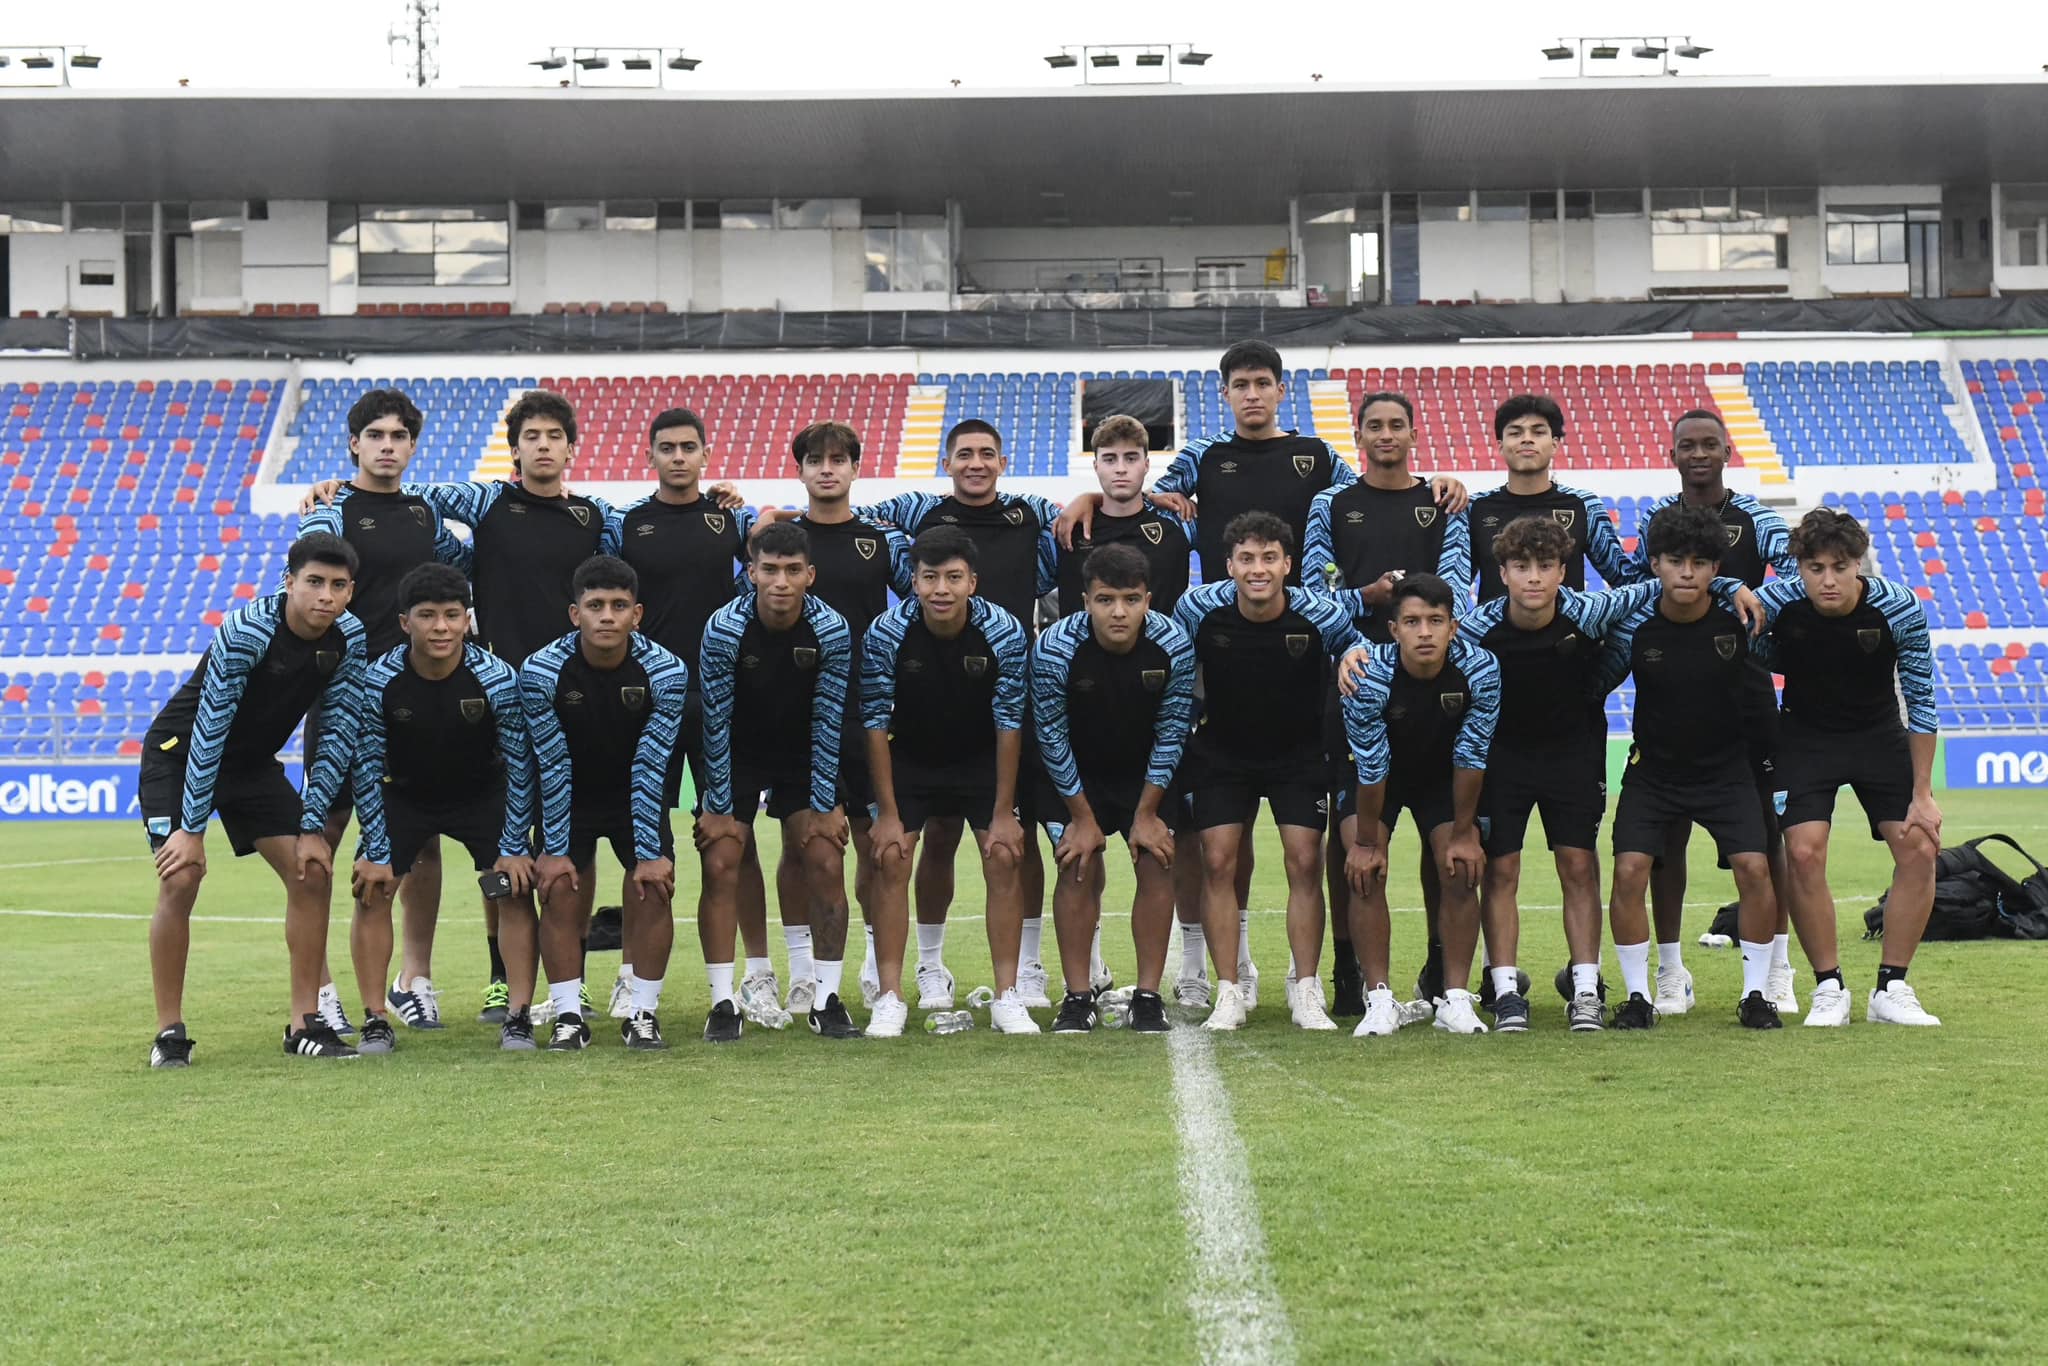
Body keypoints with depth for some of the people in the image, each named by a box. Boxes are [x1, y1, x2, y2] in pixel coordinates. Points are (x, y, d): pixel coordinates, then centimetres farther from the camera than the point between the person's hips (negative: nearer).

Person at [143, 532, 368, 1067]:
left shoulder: (349, 638, -14)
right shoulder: (245, 631, -30)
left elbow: (338, 737, -9)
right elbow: (209, 730, -29)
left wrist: (312, 828, -12)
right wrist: (192, 829, -28)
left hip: (254, 762, 5)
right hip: (179, 755, -5)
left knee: (311, 874, -5)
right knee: (181, 880, -18)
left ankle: (304, 1022, 5)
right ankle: (169, 1030, -5)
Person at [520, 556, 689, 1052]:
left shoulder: (666, 672, -25)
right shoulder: (541, 672, -25)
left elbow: (649, 768, -21)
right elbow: (553, 767, -19)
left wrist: (650, 854, -20)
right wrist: (554, 850, -16)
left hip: (635, 796, 0)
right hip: (569, 797, 0)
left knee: (655, 889, -12)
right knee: (561, 892, -11)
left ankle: (644, 1014, 0)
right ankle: (568, 1017, -1)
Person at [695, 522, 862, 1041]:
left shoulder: (832, 631, -21)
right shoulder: (724, 628, -24)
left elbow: (827, 721, -14)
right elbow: (716, 721, -18)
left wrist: (825, 805, -13)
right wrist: (717, 807, -15)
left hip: (804, 759, 1)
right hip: (737, 758, -1)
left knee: (827, 865, -9)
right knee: (720, 866, -12)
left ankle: (826, 1000, 2)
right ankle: (723, 1003, -4)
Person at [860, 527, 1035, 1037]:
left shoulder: (1004, 632, -24)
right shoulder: (886, 633, -25)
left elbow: (1009, 723, -17)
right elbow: (876, 723, -17)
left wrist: (1003, 813, -16)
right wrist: (888, 813, -17)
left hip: (982, 760, 0)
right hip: (910, 759, 0)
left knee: (1003, 858, -10)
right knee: (890, 859, -12)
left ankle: (1007, 996, -1)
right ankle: (890, 998, -4)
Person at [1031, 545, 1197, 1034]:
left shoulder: (1174, 645, -25)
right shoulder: (1056, 647, -29)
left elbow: (1170, 734, -13)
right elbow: (1052, 736, -18)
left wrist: (1147, 814, -10)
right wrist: (1083, 817, -13)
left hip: (1145, 771, 1)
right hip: (1074, 773, -1)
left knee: (1157, 863, -7)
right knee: (1078, 866, -11)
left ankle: (1148, 995, 1)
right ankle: (1078, 997, -3)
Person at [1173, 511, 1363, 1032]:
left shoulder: (1319, 615, -20)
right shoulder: (1199, 608, -18)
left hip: (1299, 753, -1)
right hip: (1221, 751, 1)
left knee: (1305, 862, -8)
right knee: (1218, 862, -7)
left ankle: (1306, 990, 3)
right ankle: (1228, 994, 0)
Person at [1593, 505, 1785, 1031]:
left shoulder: (1740, 618, -15)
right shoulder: (1634, 626, -15)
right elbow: (1596, 683, -2)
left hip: (1726, 767, 0)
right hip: (1652, 768, 0)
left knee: (1755, 868, -14)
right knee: (1628, 870, -14)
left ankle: (1756, 993, 4)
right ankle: (1638, 996, 1)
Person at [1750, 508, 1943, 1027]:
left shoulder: (1899, 609, -21)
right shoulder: (1775, 604, -23)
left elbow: (1921, 702, -12)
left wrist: (1922, 794, -10)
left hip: (1880, 736, 1)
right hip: (1805, 738, -1)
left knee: (1920, 849, -10)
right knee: (1804, 853, -17)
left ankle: (1891, 990, 2)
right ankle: (1829, 988, -2)